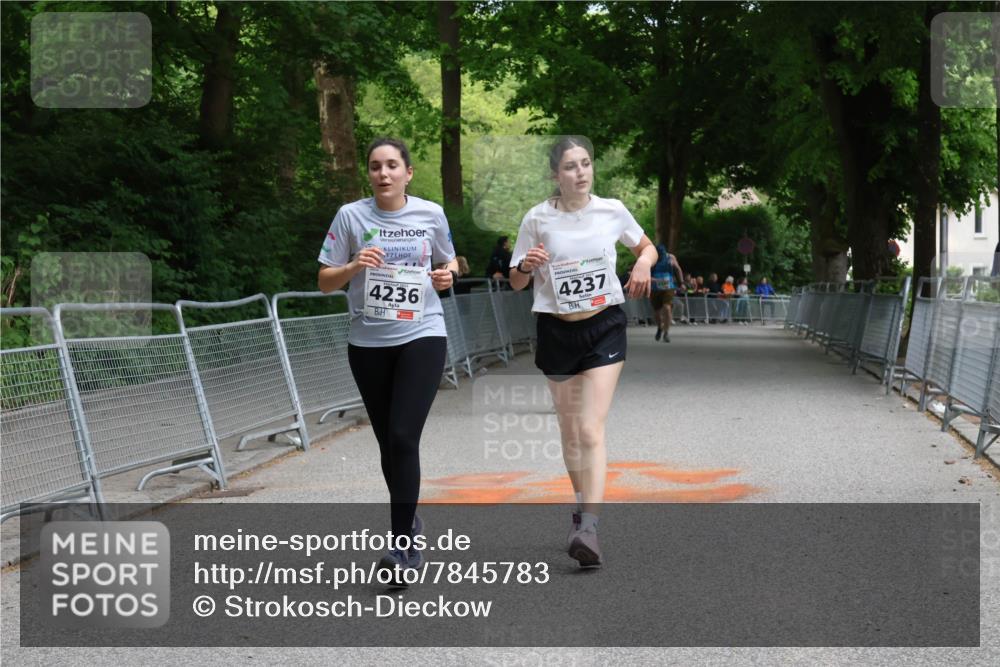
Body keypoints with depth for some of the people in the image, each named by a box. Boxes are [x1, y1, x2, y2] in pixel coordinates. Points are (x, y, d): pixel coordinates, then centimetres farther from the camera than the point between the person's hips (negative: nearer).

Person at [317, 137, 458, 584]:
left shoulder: (431, 214, 0)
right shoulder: (351, 216, -2)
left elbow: (448, 263, 17)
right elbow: (325, 281, 0)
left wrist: (447, 276, -5)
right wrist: (354, 266, -19)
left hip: (422, 336, -2)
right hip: (368, 343, 2)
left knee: (404, 437, -15)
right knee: (388, 442, 10)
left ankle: (403, 544, -10)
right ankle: (408, 520, 33)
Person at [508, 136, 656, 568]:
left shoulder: (612, 211, -1)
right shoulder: (538, 219, -3)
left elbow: (647, 246, 16)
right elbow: (517, 283, 3)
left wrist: (643, 262, -7)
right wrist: (526, 265, -20)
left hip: (604, 326, -1)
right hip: (556, 329, 1)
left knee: (591, 429, -14)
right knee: (569, 429, 12)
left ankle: (588, 528, -21)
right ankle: (583, 503, 33)